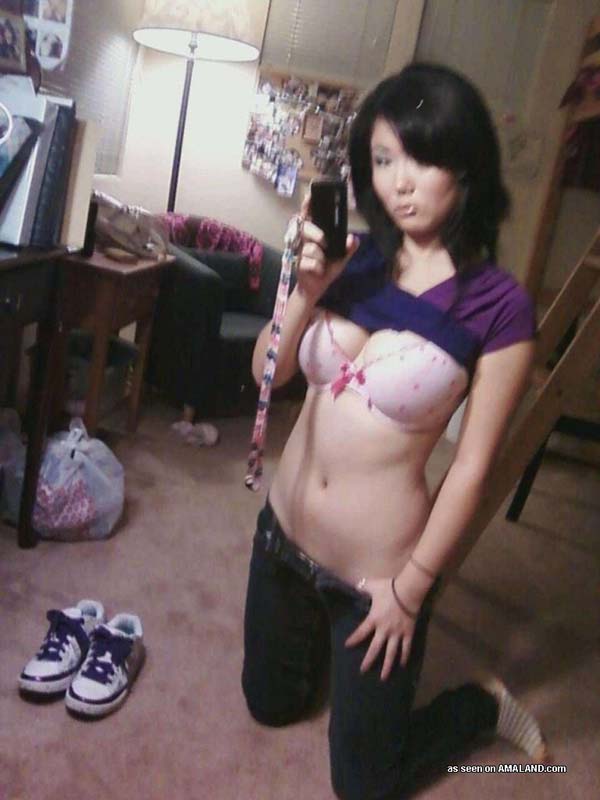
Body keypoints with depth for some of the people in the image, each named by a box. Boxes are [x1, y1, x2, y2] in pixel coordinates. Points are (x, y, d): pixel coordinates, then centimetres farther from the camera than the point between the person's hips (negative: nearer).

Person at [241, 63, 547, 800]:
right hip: (284, 529, 5)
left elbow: (471, 465, -13)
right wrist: (306, 291, -18)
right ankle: (325, 637, 55)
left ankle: (484, 703, 41)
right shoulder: (355, 261, -5)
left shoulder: (498, 305, -17)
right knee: (271, 705, 29)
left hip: (375, 568, -4)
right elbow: (267, 374, -1)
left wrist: (411, 588, -8)